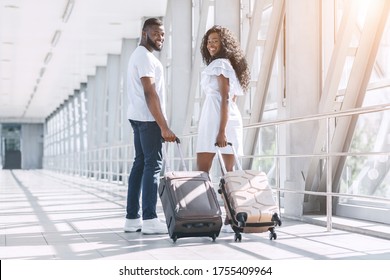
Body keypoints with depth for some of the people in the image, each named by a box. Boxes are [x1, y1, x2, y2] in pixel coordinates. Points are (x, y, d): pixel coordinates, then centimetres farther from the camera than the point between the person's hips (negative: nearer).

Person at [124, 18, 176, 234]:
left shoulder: (139, 55, 22)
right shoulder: (145, 56, -11)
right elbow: (150, 94, -19)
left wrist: (161, 124, 21)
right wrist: (164, 126, -22)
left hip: (139, 117, 10)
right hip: (148, 118, -10)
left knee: (140, 164, 9)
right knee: (153, 165, -10)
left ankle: (132, 219, 10)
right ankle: (149, 220, -11)